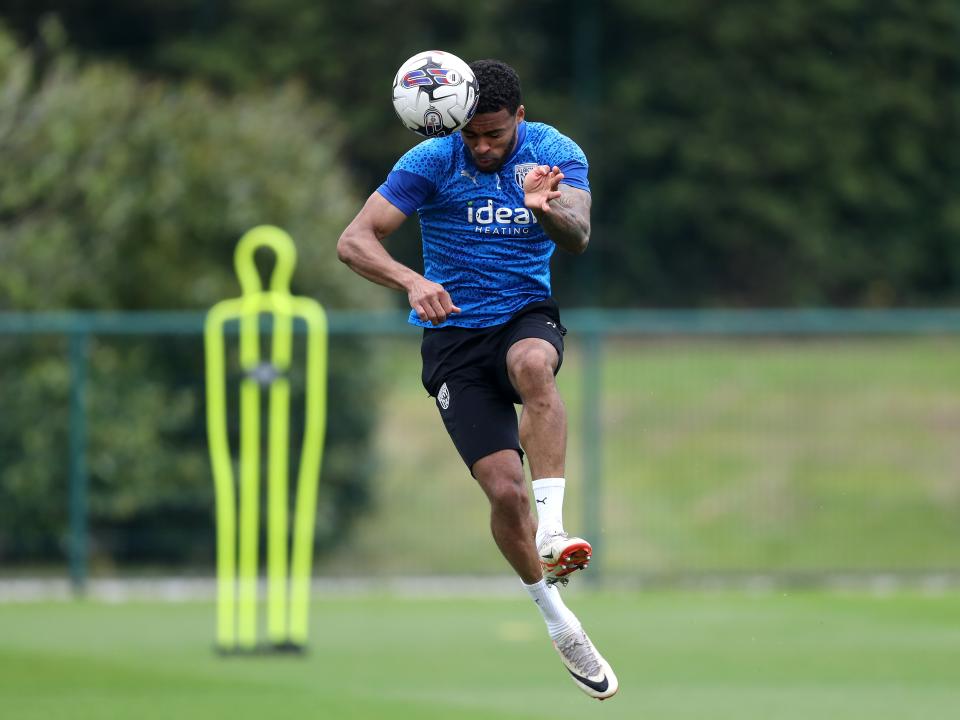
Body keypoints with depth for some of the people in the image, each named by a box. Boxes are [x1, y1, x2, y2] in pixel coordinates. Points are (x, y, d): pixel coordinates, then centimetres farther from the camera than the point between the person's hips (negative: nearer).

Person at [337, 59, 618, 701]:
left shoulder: (556, 154, -4)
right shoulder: (431, 162, -9)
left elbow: (578, 238, -20)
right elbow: (354, 242, -15)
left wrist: (547, 209, -44)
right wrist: (413, 281, -34)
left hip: (528, 316, 1)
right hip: (455, 332, -1)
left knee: (533, 364, -38)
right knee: (505, 490, -14)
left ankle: (554, 529, -40)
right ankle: (558, 622, 6)